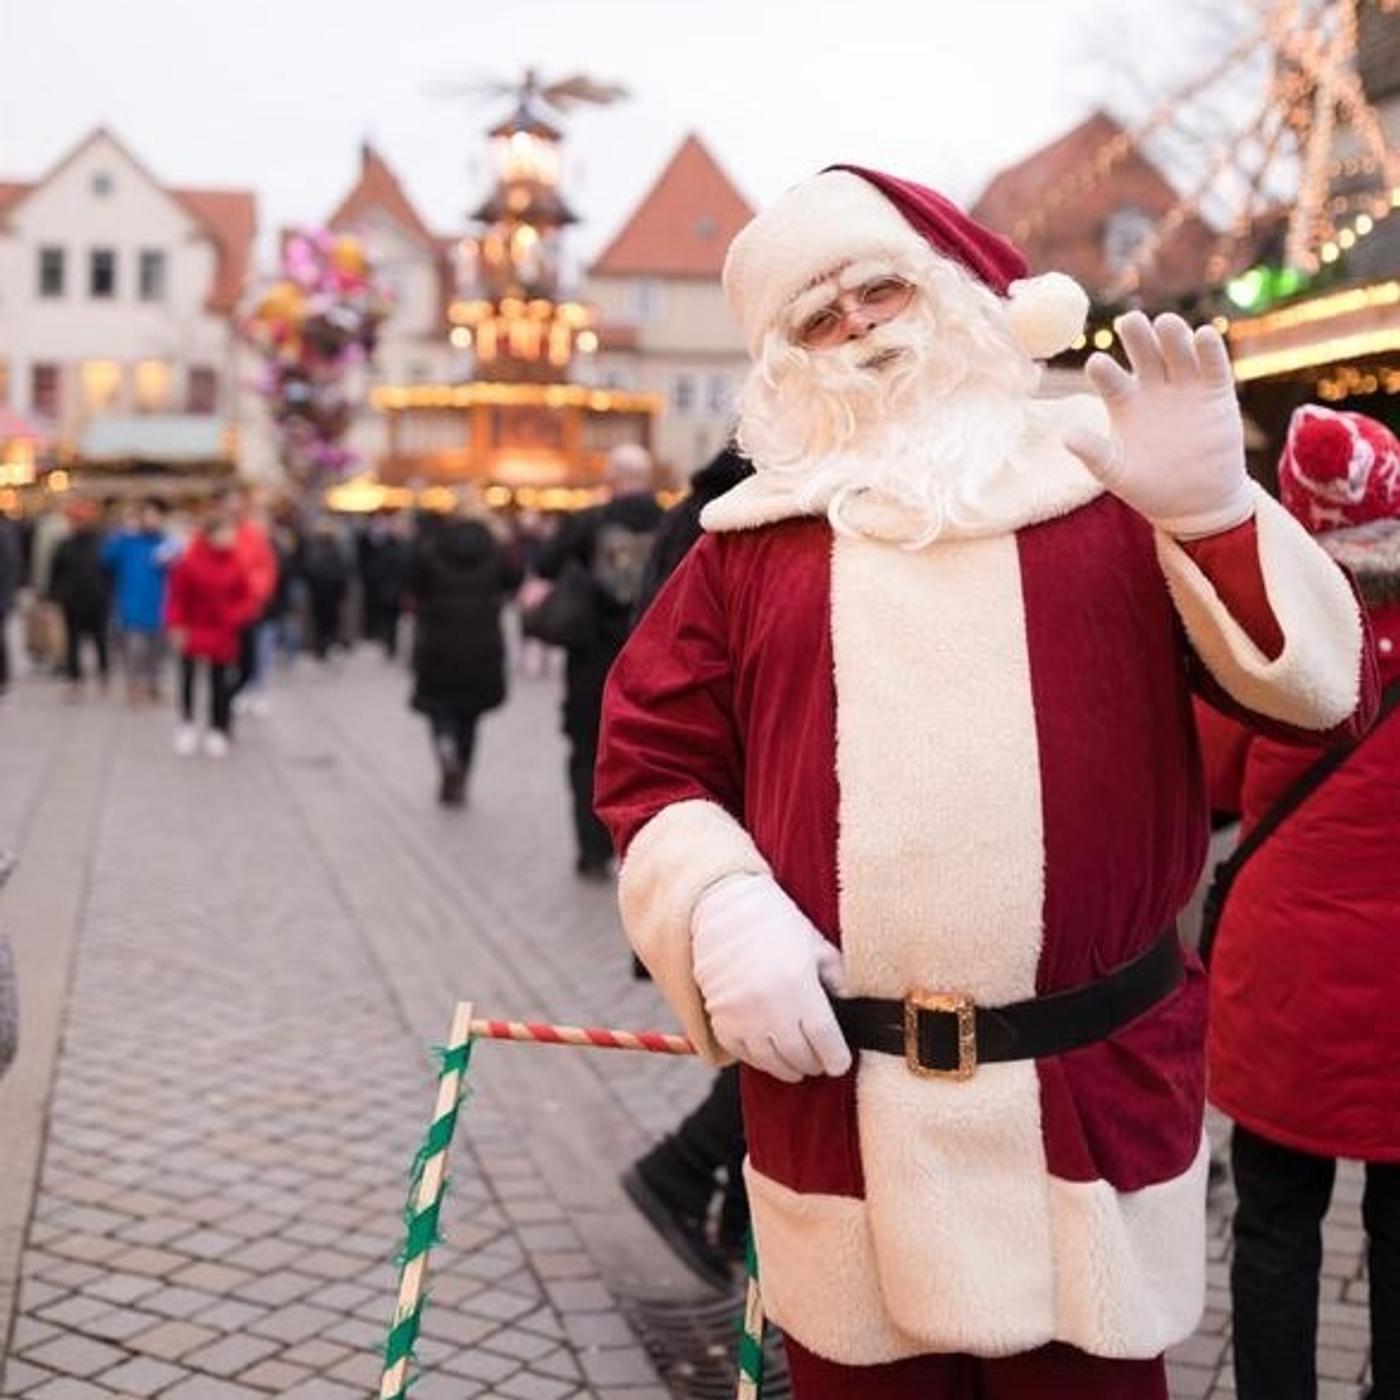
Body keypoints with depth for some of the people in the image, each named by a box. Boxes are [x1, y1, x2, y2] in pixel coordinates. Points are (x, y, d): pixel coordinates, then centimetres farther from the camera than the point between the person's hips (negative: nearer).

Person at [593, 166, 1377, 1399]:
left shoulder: (1114, 485, 4)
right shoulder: (755, 538, 6)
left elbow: (1324, 690, -2)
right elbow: (651, 755, 7)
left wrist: (1215, 517, -18)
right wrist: (718, 907, -10)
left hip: (1094, 1082, 0)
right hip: (838, 1092, 1)